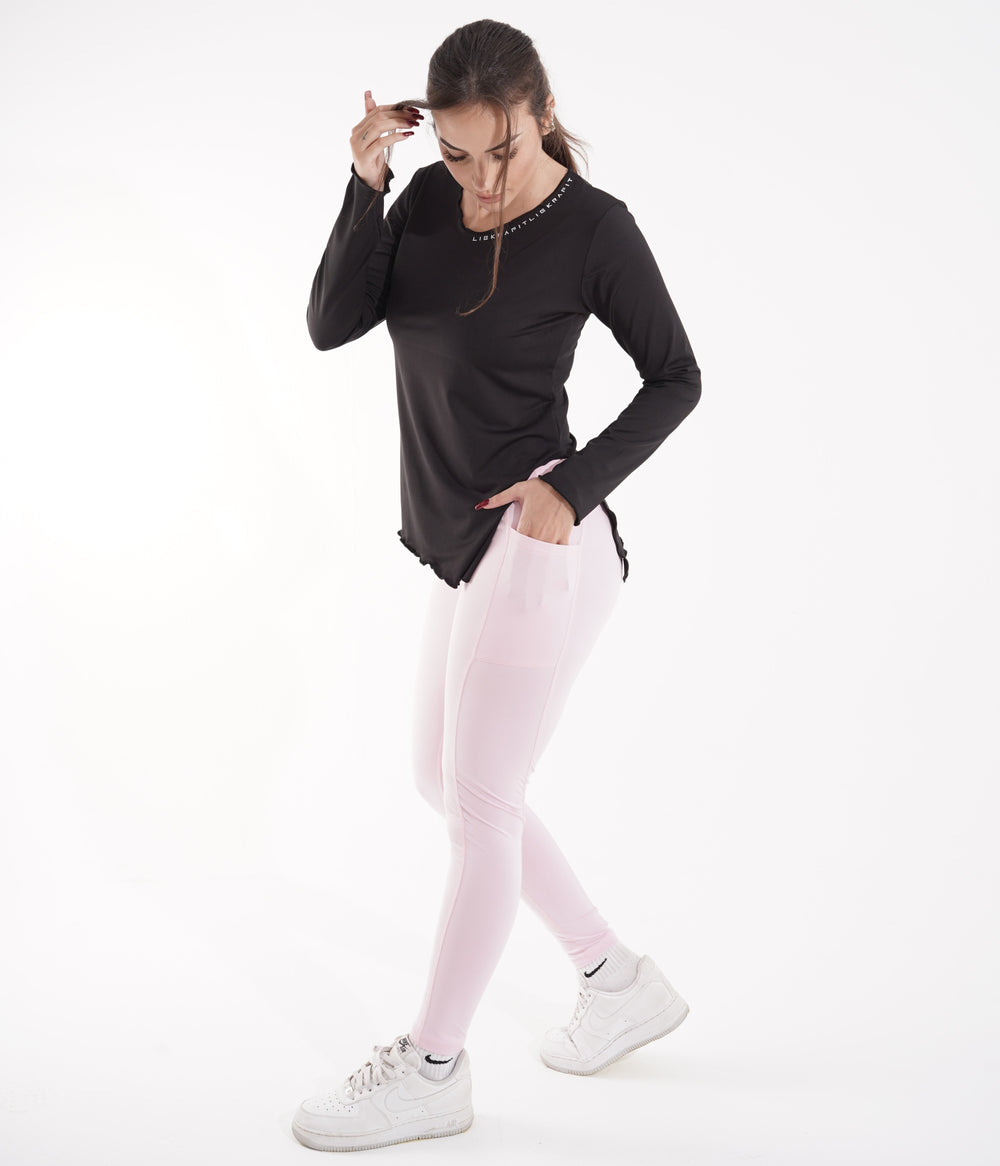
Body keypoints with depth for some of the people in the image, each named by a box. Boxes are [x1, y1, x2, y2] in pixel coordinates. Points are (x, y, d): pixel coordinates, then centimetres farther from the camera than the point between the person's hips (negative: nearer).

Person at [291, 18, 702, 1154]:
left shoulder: (591, 226, -10)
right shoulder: (428, 202, 6)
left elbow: (674, 379, -3)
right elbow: (332, 324, -3)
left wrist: (574, 489, -13)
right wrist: (365, 183, -13)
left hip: (538, 549, -8)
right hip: (469, 551, 8)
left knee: (479, 806, 2)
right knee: (444, 782, 17)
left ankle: (431, 1069, 19)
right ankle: (620, 982, 31)